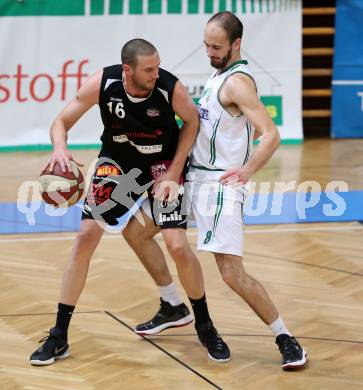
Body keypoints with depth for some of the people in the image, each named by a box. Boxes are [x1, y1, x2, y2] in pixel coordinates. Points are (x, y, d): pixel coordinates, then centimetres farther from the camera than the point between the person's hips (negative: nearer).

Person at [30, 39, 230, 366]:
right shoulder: (103, 84, -25)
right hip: (117, 162, 1)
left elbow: (192, 120, -6)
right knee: (86, 236, -7)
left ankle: (204, 325, 11)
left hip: (163, 165, -1)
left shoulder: (171, 88, -27)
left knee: (178, 246, -14)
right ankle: (59, 336, 2)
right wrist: (60, 148, -38)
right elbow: (62, 122, -15)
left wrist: (174, 173, -12)